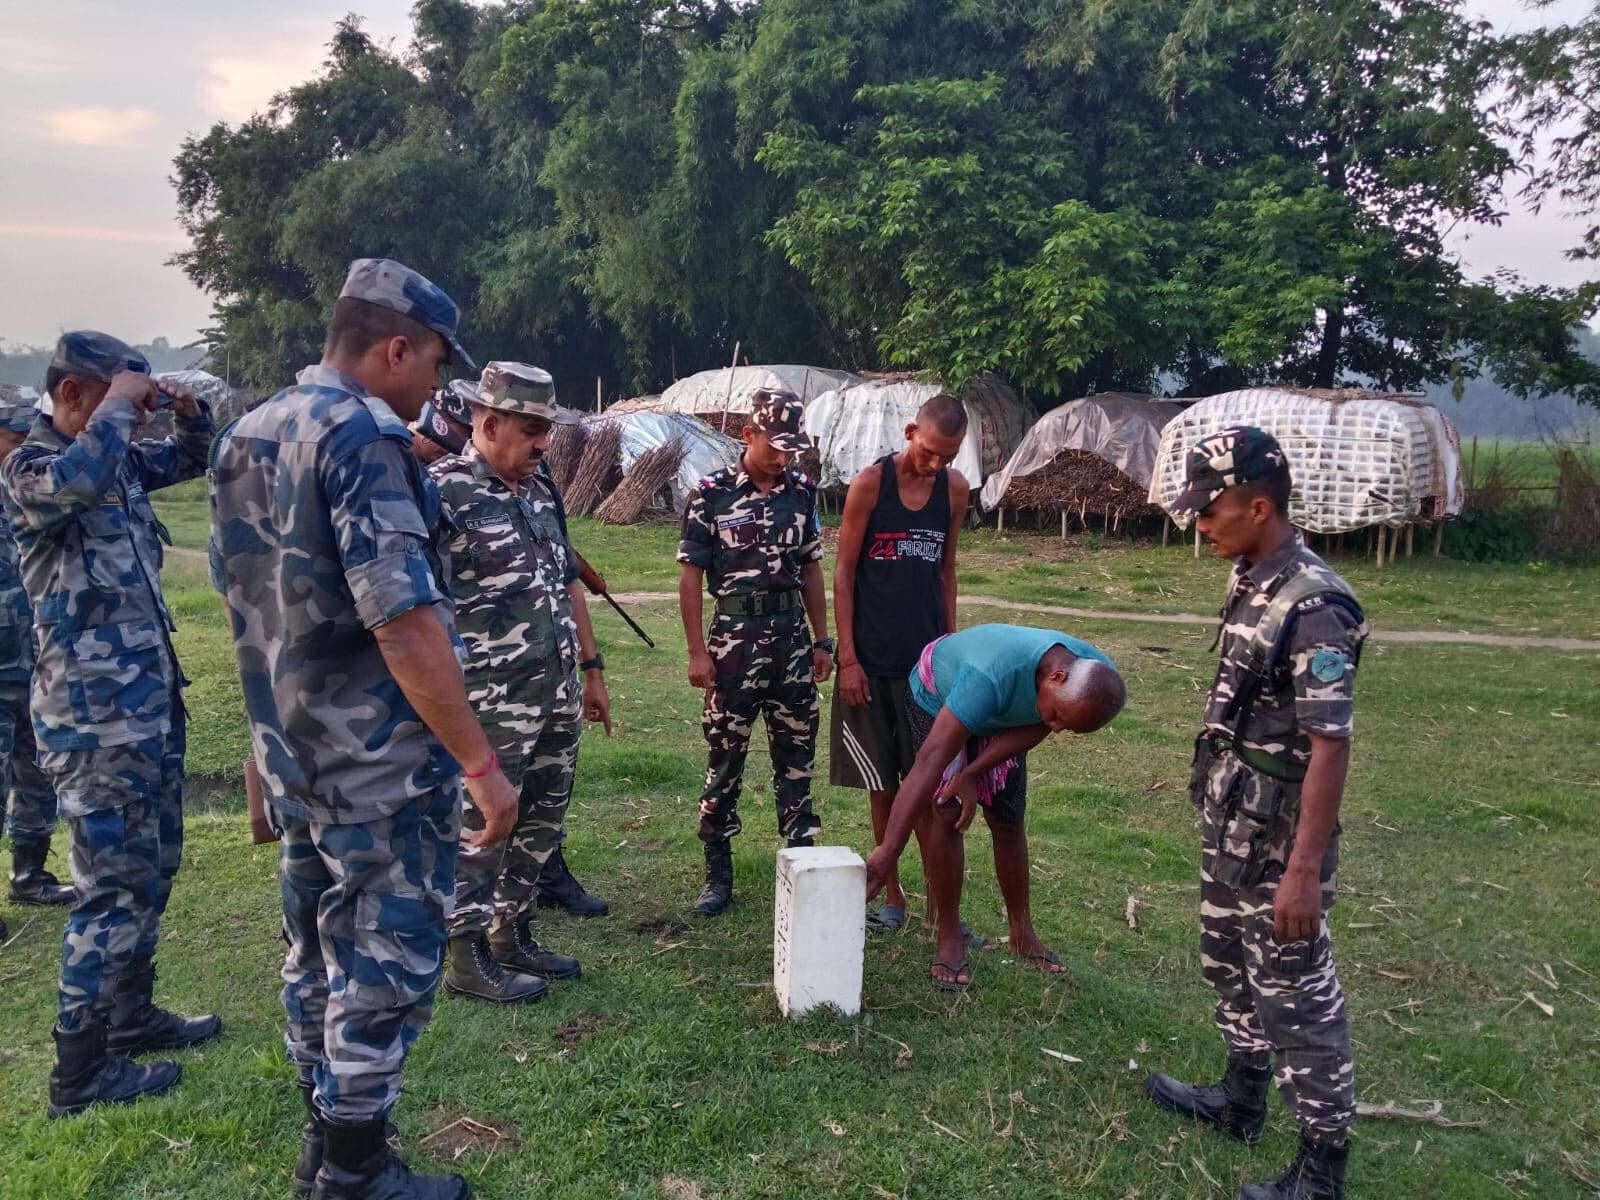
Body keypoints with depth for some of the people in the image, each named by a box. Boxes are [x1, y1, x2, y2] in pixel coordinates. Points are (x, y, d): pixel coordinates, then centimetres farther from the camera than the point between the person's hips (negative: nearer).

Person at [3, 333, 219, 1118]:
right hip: (94, 717, -9)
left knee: (153, 869, 18)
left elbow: (192, 460, 27)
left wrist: (187, 413, 6)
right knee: (115, 886, -3)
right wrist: (120, 404, -21)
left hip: (151, 701, 9)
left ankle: (132, 1016, 34)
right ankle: (80, 1070, 9)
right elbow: (77, 483, -36)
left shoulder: (117, 458, 10)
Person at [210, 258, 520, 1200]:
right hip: (381, 767, -9)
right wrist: (482, 763, -22)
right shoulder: (366, 436, -20)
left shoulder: (246, 437, 9)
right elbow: (405, 626, -27)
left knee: (320, 949, 20)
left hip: (290, 757, 9)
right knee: (389, 960, 5)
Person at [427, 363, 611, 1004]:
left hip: (558, 698, 8)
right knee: (483, 829, 3)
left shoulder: (539, 491, 12)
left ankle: (512, 934, 32)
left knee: (540, 825, 16)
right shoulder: (443, 489, -13)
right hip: (492, 706, -8)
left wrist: (592, 668, 18)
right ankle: (468, 957, 19)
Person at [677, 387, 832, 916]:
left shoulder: (802, 491, 5)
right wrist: (697, 651, -8)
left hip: (792, 638, 4)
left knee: (796, 753, 10)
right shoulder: (711, 493, -6)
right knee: (725, 757, 5)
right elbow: (691, 576, -5)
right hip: (734, 638, -3)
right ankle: (718, 874, 17)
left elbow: (811, 569, 12)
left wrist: (822, 640, 10)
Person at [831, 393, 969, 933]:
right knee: (882, 784, 8)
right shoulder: (870, 484, -8)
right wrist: (847, 658, -9)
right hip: (871, 660, -2)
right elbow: (844, 572, -6)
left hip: (928, 657, 3)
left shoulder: (955, 489, 3)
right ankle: (892, 894, 22)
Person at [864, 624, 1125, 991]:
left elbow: (1033, 732, -17)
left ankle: (1022, 933, 21)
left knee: (1008, 824, 4)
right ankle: (949, 938, -2)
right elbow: (931, 761, -50)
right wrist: (888, 850, -54)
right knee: (947, 815, -15)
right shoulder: (992, 677, -47)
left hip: (1002, 721, 5)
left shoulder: (1097, 679, -29)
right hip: (938, 698, -4)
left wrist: (973, 774, -29)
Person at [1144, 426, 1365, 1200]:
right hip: (1228, 821, 9)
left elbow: (1330, 747, -24)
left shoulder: (1313, 606, -23)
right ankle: (1240, 1100, 42)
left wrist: (1305, 868, -24)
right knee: (1228, 966, 23)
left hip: (1278, 837, -9)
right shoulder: (1250, 583, 4)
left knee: (1295, 994, 4)